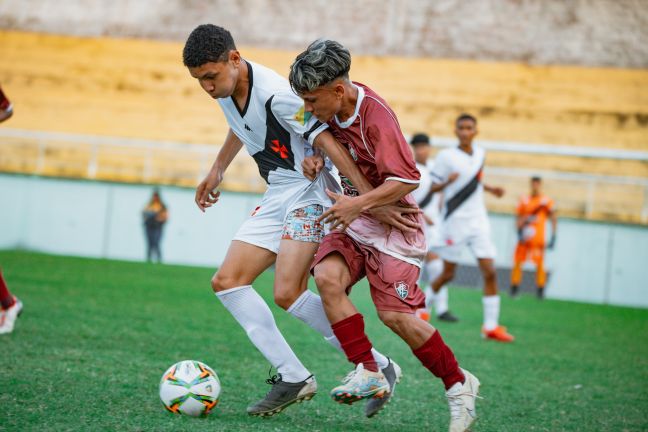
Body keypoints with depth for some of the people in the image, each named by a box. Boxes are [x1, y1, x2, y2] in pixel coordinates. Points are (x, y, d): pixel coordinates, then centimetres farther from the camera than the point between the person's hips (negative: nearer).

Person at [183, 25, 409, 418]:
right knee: (228, 281, 1)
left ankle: (375, 368, -9)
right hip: (276, 196, 10)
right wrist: (217, 171, 35)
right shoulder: (226, 90, 2)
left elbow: (329, 145, -27)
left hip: (307, 192, -9)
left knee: (288, 293, -21)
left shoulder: (275, 94, -25)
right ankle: (293, 377, -2)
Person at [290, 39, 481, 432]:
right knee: (327, 276, -21)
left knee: (395, 315, -11)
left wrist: (358, 203, -29)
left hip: (391, 222, -7)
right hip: (352, 220, 7)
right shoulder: (332, 108, -1)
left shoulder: (376, 117, -23)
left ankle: (459, 384, 10)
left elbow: (408, 179, -25)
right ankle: (369, 373, -13)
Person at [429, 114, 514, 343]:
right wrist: (447, 182, -26)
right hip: (455, 221, -4)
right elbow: (432, 186, -6)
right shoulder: (446, 156, -9)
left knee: (490, 272, -7)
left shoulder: (480, 153, 8)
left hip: (478, 221, 4)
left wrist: (490, 189, 11)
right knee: (447, 274, 5)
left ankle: (491, 325, -5)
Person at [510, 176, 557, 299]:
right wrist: (519, 232, -2)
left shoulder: (546, 201, 1)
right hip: (524, 238, 3)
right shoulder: (524, 200, 9)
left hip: (538, 238, -3)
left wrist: (553, 238, -6)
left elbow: (553, 220, 1)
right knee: (517, 263, -1)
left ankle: (540, 290, 1)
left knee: (540, 265, -6)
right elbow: (519, 219, 13)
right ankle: (514, 288, 5)